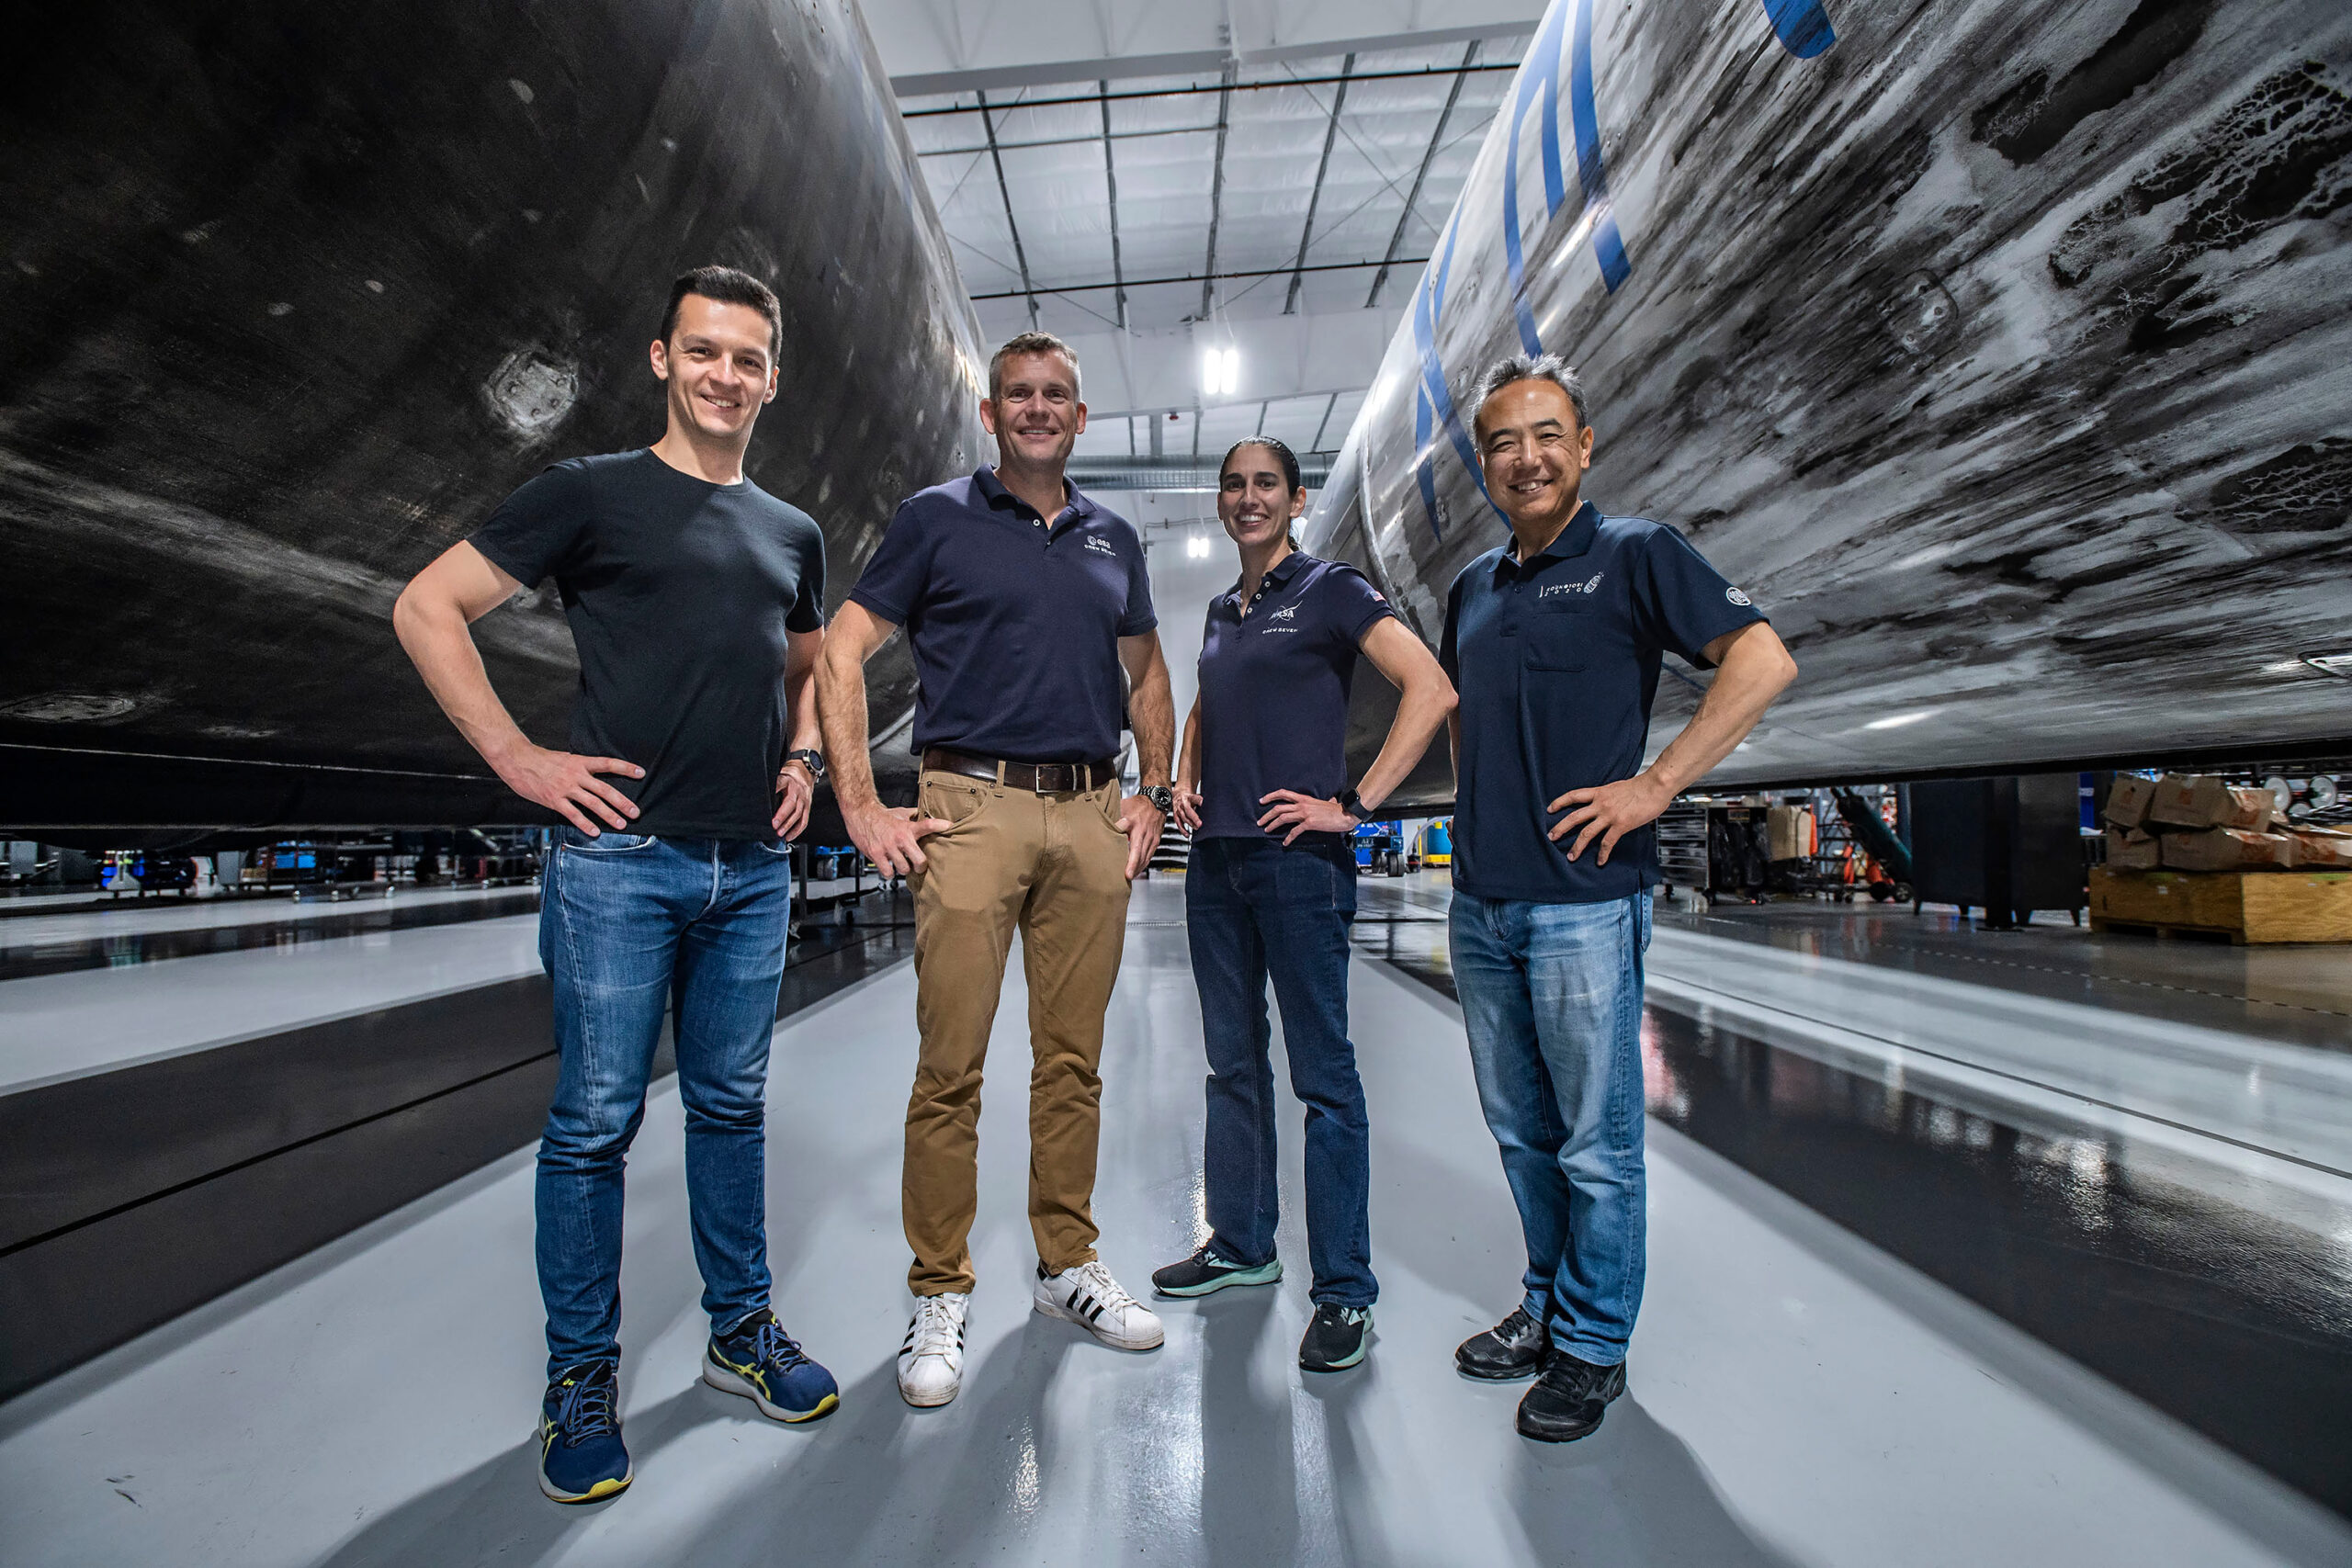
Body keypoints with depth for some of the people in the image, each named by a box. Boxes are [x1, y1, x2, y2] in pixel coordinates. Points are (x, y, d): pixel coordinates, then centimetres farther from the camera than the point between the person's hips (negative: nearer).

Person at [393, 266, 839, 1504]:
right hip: (620, 858, -4)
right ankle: (580, 1379, 21)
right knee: (596, 1119, 4)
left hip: (753, 869, 5)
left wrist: (803, 760, 11)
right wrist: (519, 760, -7)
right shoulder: (593, 493, 2)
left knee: (731, 1107, 14)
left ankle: (741, 1331, 29)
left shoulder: (793, 534, 16)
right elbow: (427, 608, 1)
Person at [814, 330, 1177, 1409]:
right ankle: (940, 1296, 15)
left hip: (1093, 816, 4)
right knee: (951, 1064, -2)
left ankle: (1068, 1266, 26)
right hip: (973, 806, -3)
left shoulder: (1113, 539, 17)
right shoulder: (936, 520, 5)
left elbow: (1147, 676, 24)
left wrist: (1151, 796, 12)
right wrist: (862, 807, -7)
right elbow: (840, 656, 0)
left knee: (1073, 1059, 10)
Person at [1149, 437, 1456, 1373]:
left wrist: (1354, 805, -16)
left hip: (1297, 858, -7)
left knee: (1322, 1074, -1)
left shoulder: (1331, 592, -2)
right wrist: (1185, 782, 14)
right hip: (1216, 856, 7)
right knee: (1232, 1064, 15)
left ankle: (1344, 1291, 11)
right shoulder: (1221, 611, 18)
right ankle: (1240, 1248, 30)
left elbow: (1431, 690, -13)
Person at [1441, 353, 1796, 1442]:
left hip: (1583, 899, -6)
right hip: (1480, 902, 6)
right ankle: (1546, 1303, 34)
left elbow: (1763, 659, -12)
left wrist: (1656, 786, -16)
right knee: (1521, 1130, 17)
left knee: (1595, 1140, 5)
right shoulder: (1473, 587, 15)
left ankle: (1592, 1346, 22)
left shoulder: (1633, 555, -3)